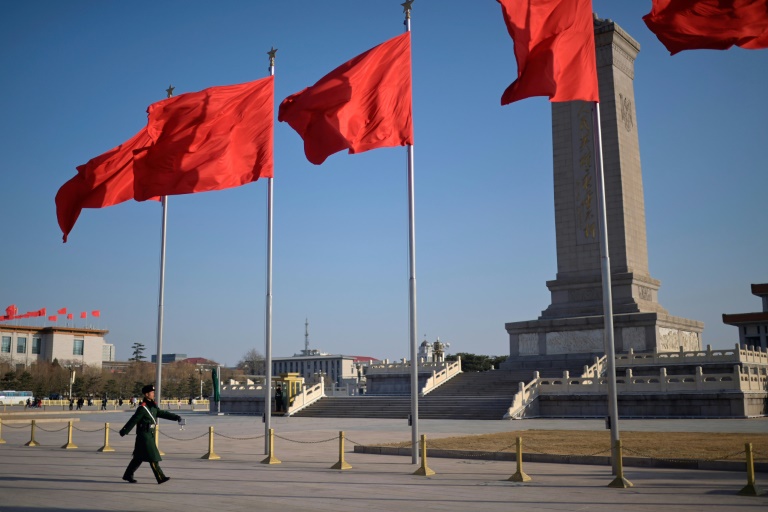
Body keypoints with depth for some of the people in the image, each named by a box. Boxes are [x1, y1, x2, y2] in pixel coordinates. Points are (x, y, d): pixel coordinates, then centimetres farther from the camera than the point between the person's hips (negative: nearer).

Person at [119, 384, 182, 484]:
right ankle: (160, 478, -6)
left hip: (150, 434, 9)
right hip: (144, 435, -9)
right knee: (153, 457, -7)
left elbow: (162, 413, 12)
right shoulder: (142, 408, -17)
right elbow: (133, 420, -17)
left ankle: (127, 475, 27)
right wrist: (124, 431, -16)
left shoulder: (153, 406, 11)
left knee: (139, 457, 16)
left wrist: (176, 417, 3)